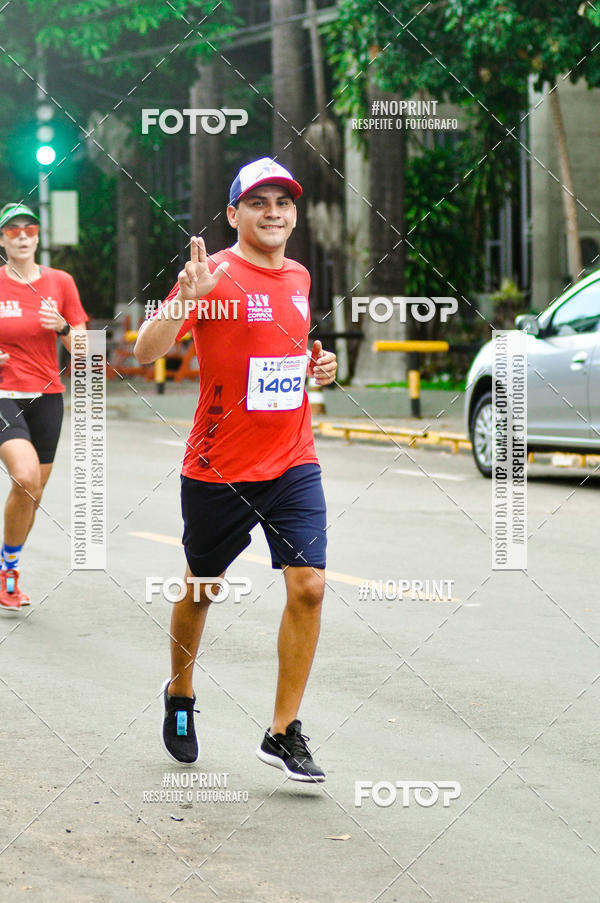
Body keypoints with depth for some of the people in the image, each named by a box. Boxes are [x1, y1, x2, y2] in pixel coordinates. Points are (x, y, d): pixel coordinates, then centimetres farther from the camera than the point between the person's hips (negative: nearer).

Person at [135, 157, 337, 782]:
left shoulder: (298, 278, 9)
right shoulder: (216, 275, -11)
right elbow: (146, 352, -21)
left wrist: (317, 364, 6)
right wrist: (186, 296, -37)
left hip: (293, 462, 4)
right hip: (220, 468, -4)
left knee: (308, 586, -10)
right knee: (202, 588, 12)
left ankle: (284, 733, -3)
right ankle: (180, 694, 39)